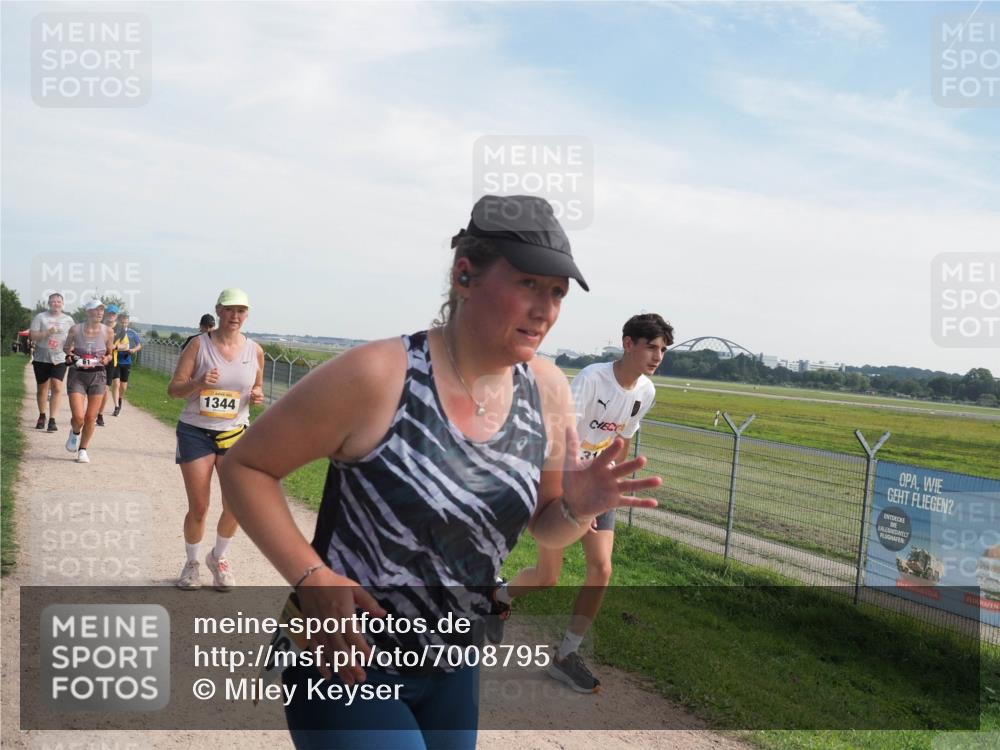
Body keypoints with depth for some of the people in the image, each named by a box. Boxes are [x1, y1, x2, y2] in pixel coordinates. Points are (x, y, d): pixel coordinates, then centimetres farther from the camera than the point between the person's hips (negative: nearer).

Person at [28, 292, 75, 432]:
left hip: (59, 359, 0)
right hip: (42, 358, 0)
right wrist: (47, 333, -18)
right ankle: (42, 416, 31)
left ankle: (52, 420, -14)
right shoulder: (40, 317, 1)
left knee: (57, 387, -14)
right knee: (42, 388, 11)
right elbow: (32, 335, -4)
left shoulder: (68, 320, 7)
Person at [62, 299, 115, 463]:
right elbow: (66, 348, 12)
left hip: (98, 376, 1)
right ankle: (75, 432, 27)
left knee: (91, 418, 3)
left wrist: (106, 359, -11)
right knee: (78, 417, -9)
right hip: (77, 375, -1)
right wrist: (71, 354, -9)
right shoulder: (75, 329, -6)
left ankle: (83, 450, 23)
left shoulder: (107, 331, -3)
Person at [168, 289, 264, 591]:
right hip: (195, 432, -2)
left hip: (235, 433, 2)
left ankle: (218, 558, 23)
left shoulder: (255, 350, 2)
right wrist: (198, 383, -26)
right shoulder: (199, 345, -5)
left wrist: (257, 396, -7)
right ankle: (191, 563, 28)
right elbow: (173, 389, -6)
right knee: (198, 508, 1)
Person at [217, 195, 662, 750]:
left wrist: (576, 508, -16)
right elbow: (245, 467, -12)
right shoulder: (377, 376, -22)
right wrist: (312, 578, -23)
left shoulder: (547, 392, -6)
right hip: (347, 663, -5)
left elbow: (546, 527, 6)